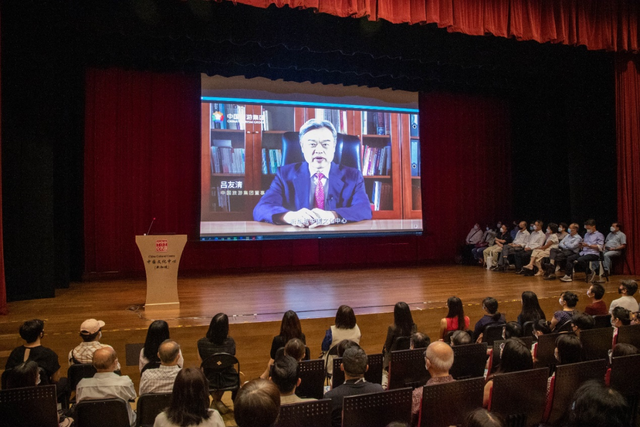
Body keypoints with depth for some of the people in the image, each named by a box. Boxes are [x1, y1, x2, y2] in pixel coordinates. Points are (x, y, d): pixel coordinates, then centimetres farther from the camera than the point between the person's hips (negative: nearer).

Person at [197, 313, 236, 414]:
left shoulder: (201, 343, -16)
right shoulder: (230, 342, -16)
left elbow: (201, 361, 3)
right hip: (228, 380, 0)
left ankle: (217, 401, 36)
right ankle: (218, 401, 45)